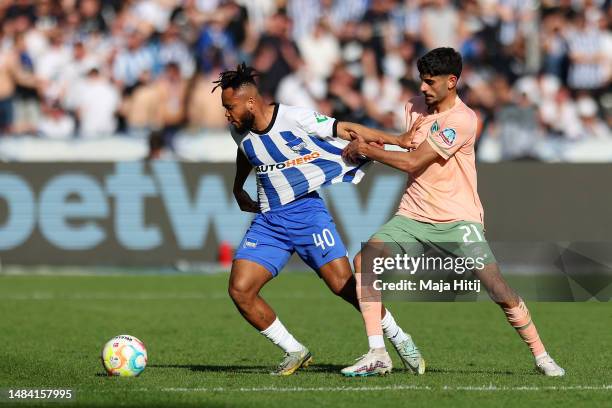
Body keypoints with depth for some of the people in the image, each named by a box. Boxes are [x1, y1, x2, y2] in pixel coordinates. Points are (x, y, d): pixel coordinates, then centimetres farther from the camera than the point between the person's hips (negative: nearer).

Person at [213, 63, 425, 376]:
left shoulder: (295, 118, -16)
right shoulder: (240, 130, 3)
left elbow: (347, 130, -9)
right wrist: (238, 189, 38)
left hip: (307, 208, -6)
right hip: (268, 218, 6)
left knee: (343, 284, -16)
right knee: (239, 289, -10)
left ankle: (400, 340, 5)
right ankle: (295, 352, 4)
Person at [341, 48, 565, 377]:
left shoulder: (462, 120, -17)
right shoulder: (416, 106, 6)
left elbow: (412, 162, -18)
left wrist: (368, 150, -9)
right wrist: (367, 141, 3)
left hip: (457, 220, -6)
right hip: (413, 216, 6)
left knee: (497, 287, -15)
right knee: (363, 262, -14)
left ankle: (541, 356, 2)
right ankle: (377, 355, -12)